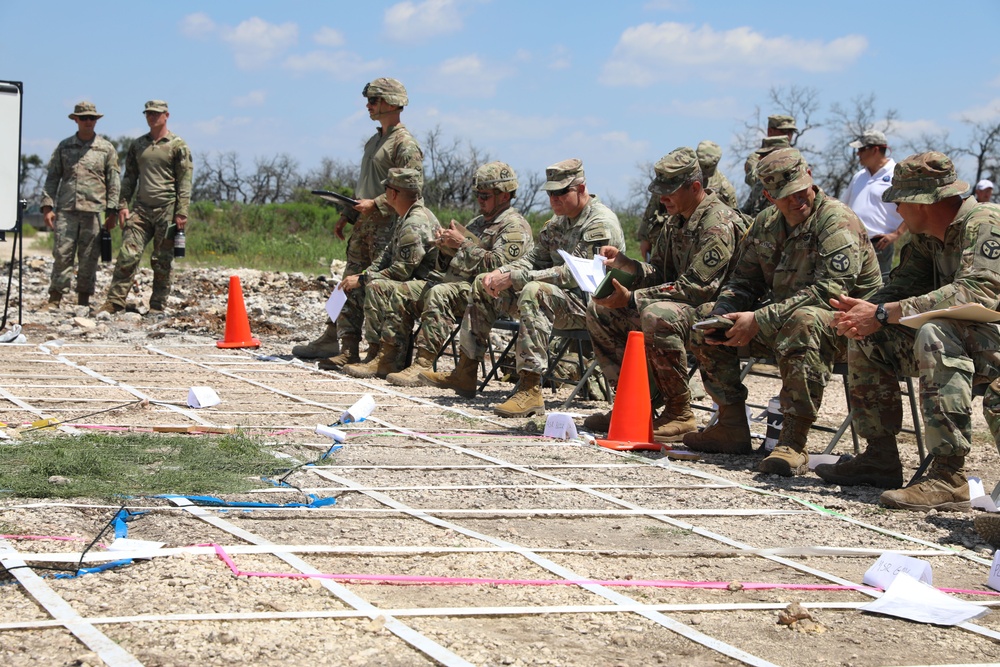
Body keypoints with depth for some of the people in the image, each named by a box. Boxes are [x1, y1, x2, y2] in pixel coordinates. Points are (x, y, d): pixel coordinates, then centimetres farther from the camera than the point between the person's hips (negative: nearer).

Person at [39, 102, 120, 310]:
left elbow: (114, 182, 6)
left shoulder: (106, 148, 8)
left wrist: (112, 210, -2)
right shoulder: (64, 147, 12)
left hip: (94, 210, -1)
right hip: (66, 209, 1)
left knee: (89, 258, 1)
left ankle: (83, 299, 9)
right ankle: (54, 299, 0)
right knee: (62, 254, -4)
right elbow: (52, 178, 12)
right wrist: (47, 206, 2)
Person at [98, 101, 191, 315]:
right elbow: (129, 177, 18)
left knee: (162, 262, 1)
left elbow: (184, 182, -4)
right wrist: (123, 205, 6)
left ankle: (157, 306, 9)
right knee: (127, 255, -6)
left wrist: (182, 213, -12)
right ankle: (114, 301, -5)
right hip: (141, 209, 4)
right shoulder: (138, 145, 15)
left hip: (166, 210, -4)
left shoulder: (178, 146, 1)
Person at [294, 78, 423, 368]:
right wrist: (347, 215, 20)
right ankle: (347, 349, 8)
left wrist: (375, 204, -21)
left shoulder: (406, 144, -10)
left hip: (387, 227, -10)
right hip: (363, 224, 10)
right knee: (352, 285, 6)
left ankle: (378, 354, -4)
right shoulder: (374, 141, 21)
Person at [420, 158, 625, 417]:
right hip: (559, 295, 10)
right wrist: (502, 272, -5)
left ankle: (530, 390, -44)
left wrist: (514, 278, -25)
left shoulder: (601, 223, -17)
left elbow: (574, 274, -26)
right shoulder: (558, 222, 14)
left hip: (591, 305, -10)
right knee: (483, 284, 12)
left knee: (534, 292, -39)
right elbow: (535, 258, 18)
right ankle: (465, 374, 10)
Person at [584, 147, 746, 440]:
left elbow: (696, 288, -26)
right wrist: (624, 263, -5)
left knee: (658, 315, -39)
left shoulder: (718, 224, -19)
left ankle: (680, 412, -26)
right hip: (677, 307, 10)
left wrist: (632, 299, -26)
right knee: (600, 310, 7)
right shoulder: (675, 221, 12)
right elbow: (659, 275, 16)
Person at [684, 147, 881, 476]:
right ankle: (731, 427, 5)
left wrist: (760, 320, -29)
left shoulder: (837, 221, -17)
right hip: (783, 321, 8)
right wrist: (720, 315, -12)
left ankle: (793, 443, -38)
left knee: (803, 323, -41)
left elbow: (829, 291, -27)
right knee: (709, 317, 1)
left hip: (844, 322, -8)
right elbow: (743, 283, 12)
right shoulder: (766, 224, 7)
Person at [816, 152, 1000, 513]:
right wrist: (864, 311, -18)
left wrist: (884, 314, -31)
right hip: (954, 339, 9)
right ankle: (880, 457, 4)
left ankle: (949, 476, -39)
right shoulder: (925, 237, 9)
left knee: (934, 334, -36)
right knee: (867, 339, 1)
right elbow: (904, 284, 6)